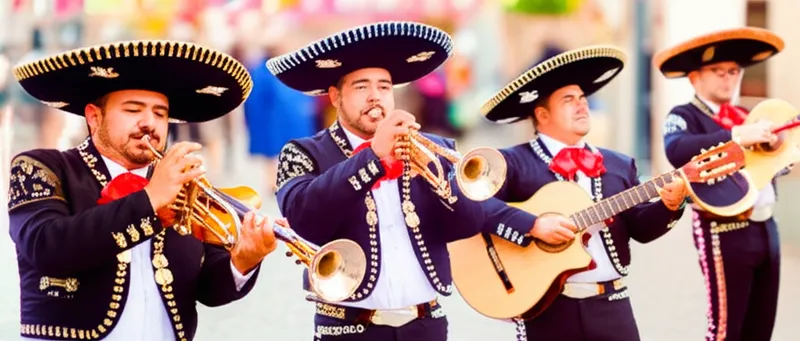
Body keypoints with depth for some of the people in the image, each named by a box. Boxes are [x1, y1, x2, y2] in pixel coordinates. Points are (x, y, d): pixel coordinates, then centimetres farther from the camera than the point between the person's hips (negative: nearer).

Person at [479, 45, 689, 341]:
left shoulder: (619, 165, 15)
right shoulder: (512, 163, -3)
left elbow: (640, 228, 12)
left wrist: (668, 205, -7)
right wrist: (532, 225, -23)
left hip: (610, 304, 4)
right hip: (546, 306, -4)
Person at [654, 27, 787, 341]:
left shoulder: (744, 116, 18)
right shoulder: (684, 117, -4)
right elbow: (676, 150, -26)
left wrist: (774, 140, -3)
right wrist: (735, 136, -30)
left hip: (766, 228, 7)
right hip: (725, 233, -7)